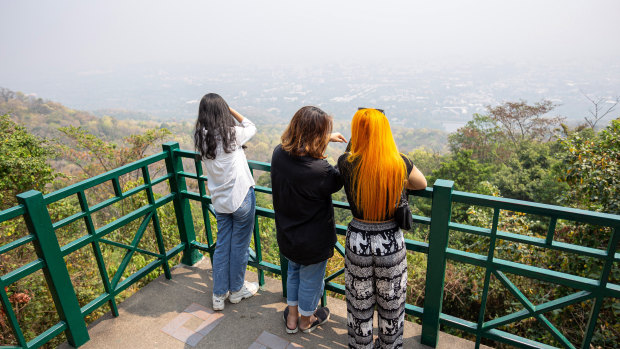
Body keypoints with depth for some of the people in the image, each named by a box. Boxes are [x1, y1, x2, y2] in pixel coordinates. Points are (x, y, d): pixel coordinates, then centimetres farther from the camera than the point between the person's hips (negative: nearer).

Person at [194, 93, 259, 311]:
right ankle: (237, 290, 32)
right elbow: (251, 127, 1)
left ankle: (219, 296, 27)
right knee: (240, 245, 13)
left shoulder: (201, 138, -5)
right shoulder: (233, 134, -19)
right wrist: (230, 110, 0)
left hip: (219, 200, 5)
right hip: (241, 197, -5)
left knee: (222, 245, 17)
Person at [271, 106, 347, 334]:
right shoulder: (320, 170, -34)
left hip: (286, 236, 6)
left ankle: (292, 318, 50)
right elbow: (338, 182, -12)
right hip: (313, 242, -5)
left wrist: (327, 138, 16)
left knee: (294, 272, 30)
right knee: (310, 280, 21)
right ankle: (306, 320, 48)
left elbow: (301, 147, 8)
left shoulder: (279, 154, -16)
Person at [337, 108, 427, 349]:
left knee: (360, 304, 22)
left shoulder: (346, 162, -17)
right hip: (391, 241, 1)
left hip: (358, 240, 0)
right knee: (391, 303, 24)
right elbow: (422, 184, 8)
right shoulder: (400, 163, -13)